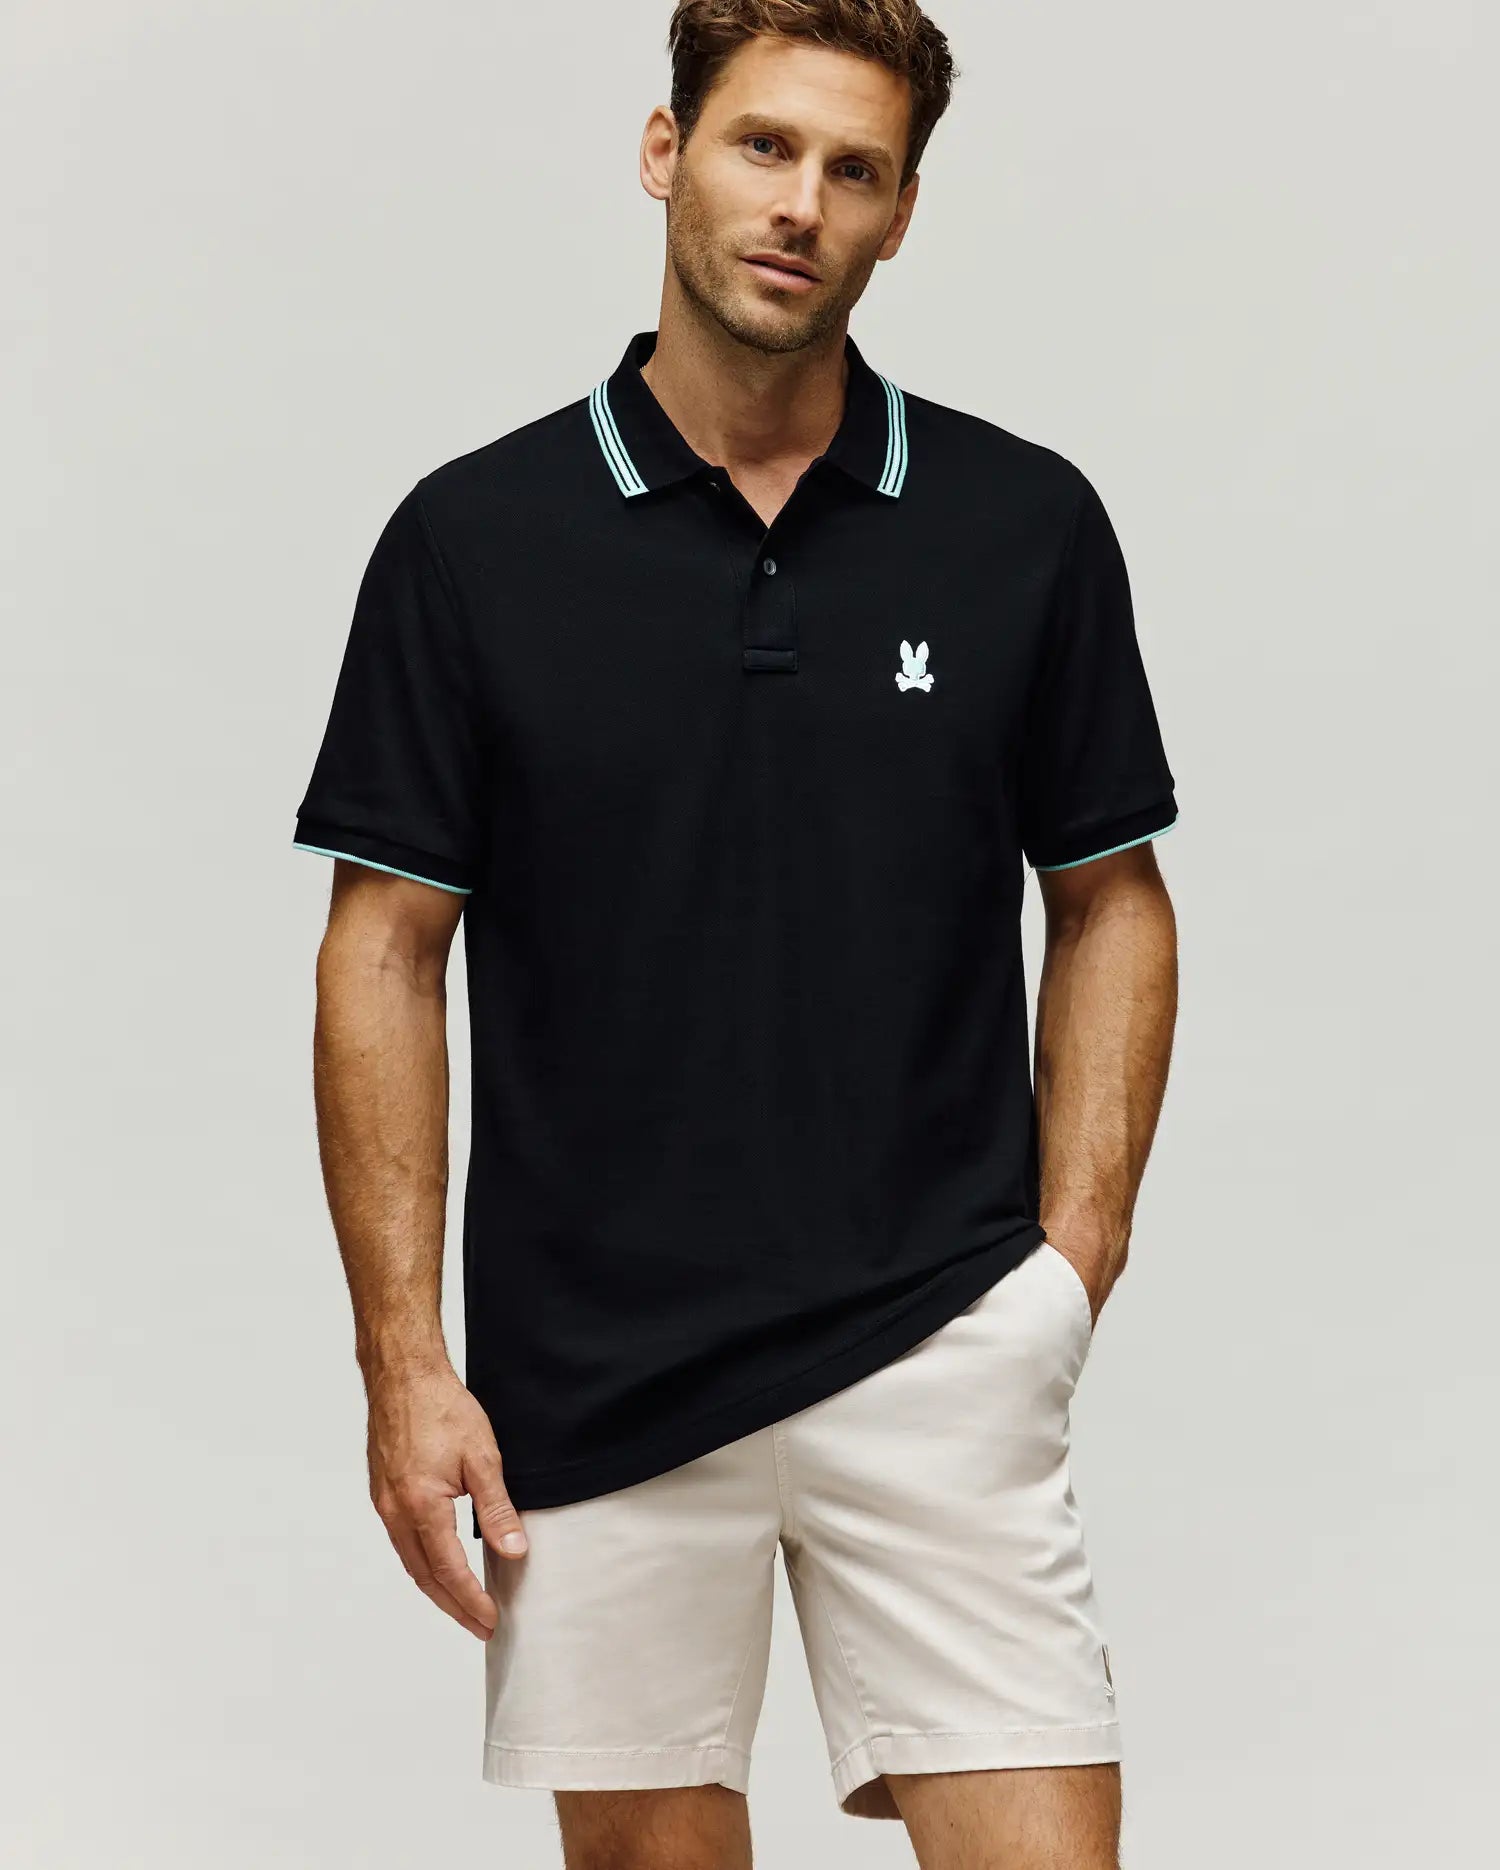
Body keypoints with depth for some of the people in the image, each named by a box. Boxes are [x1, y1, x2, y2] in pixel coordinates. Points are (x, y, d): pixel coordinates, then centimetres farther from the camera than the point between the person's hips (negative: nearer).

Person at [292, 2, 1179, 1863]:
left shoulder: (1026, 524, 2)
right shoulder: (472, 537, 0)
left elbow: (1110, 904, 9)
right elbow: (385, 954, 1)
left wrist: (1072, 1261, -4)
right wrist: (405, 1361, -5)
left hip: (934, 1357, 0)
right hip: (591, 1387, 0)